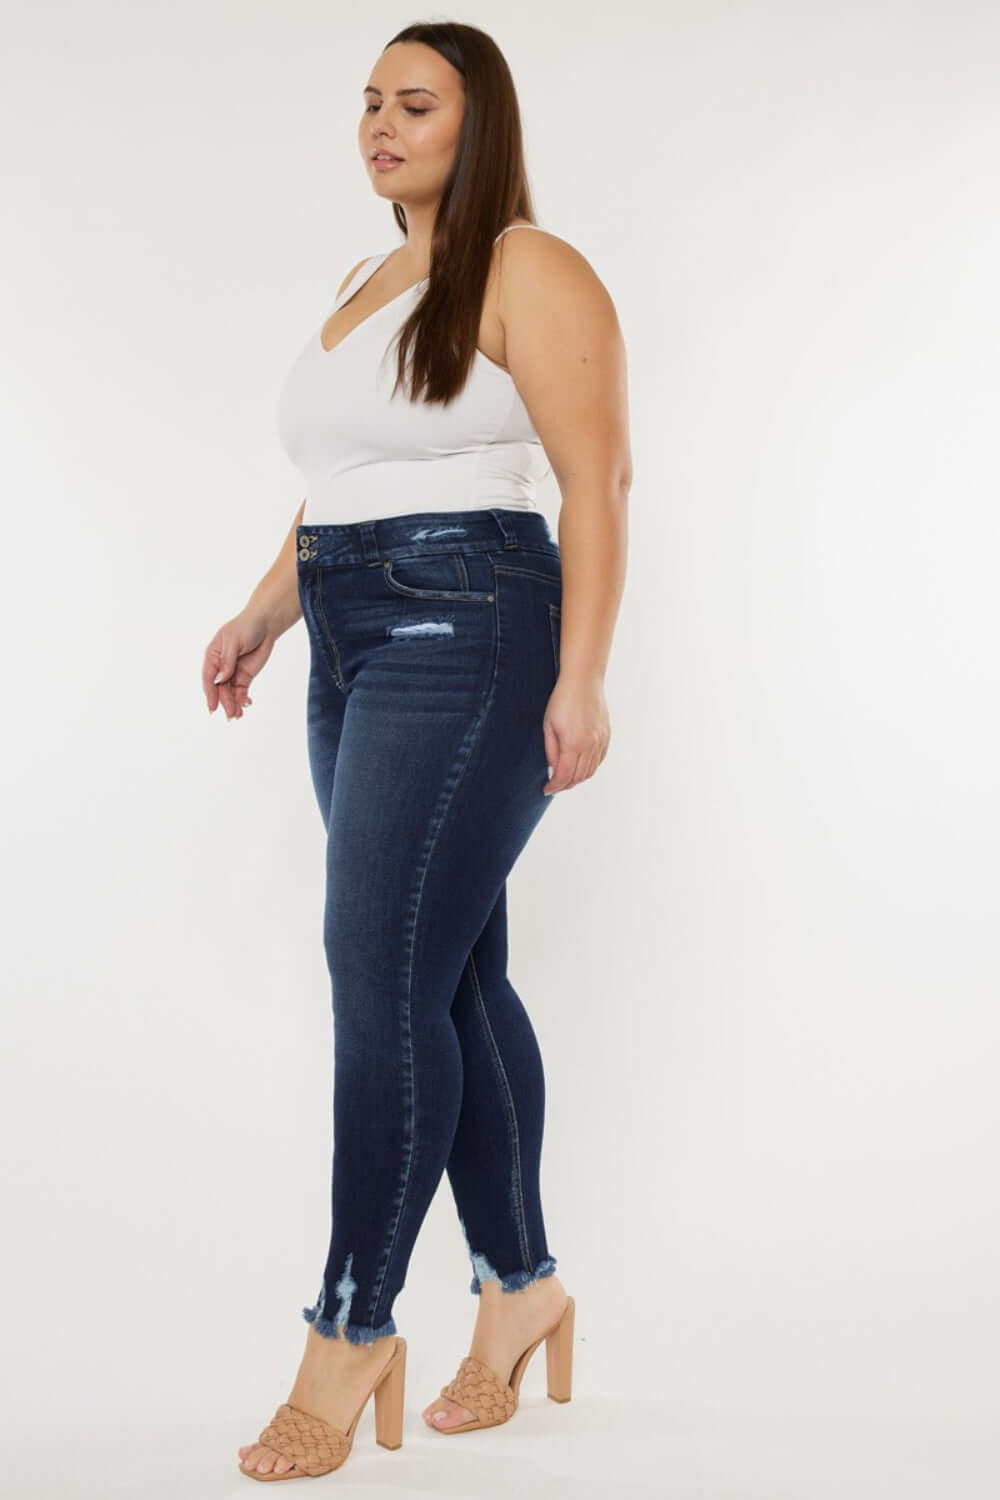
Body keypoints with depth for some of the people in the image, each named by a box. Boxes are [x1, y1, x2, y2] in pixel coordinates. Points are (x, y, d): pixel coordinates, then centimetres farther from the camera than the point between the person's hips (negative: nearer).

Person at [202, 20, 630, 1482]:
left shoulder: (531, 274, -5)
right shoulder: (367, 284, 21)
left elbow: (599, 482, -12)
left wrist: (581, 678, -18)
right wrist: (264, 615, 20)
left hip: (472, 636, -9)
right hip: (359, 649, 9)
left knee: (386, 979, -12)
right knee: (456, 977, 10)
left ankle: (353, 1327, -3)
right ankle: (522, 1283, 20)